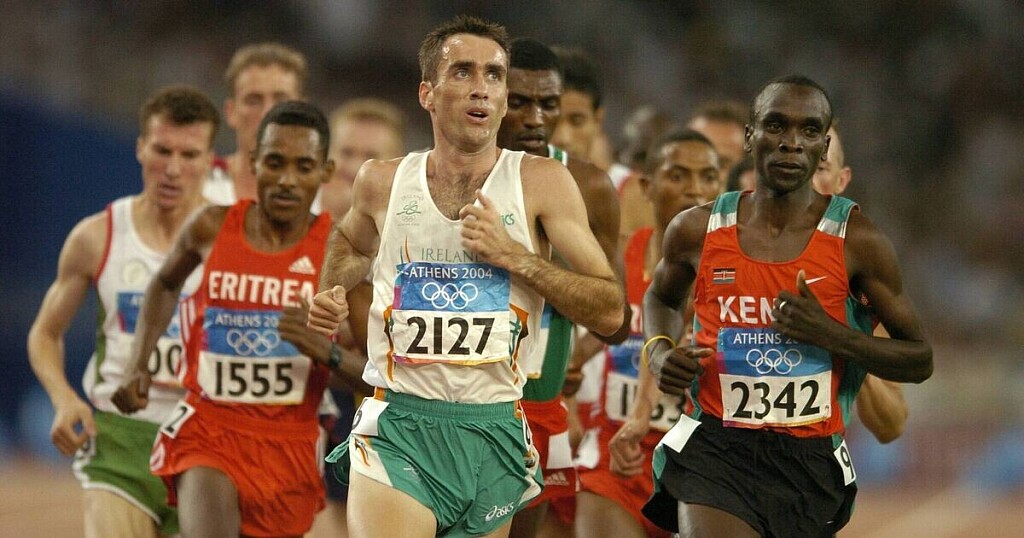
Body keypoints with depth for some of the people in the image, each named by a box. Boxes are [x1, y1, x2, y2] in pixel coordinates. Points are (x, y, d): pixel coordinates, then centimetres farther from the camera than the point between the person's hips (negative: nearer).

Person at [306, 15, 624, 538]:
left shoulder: (542, 182, 1)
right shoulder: (383, 181, 6)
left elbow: (610, 313, -3)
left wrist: (512, 254, -12)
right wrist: (330, 293, 10)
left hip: (494, 431, 1)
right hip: (398, 428, -1)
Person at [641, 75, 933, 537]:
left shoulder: (855, 240, -4)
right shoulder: (697, 231, 1)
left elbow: (919, 360, 2)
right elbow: (661, 296, 25)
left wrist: (833, 335, -14)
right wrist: (659, 350, 3)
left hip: (810, 461, 1)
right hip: (715, 451, -1)